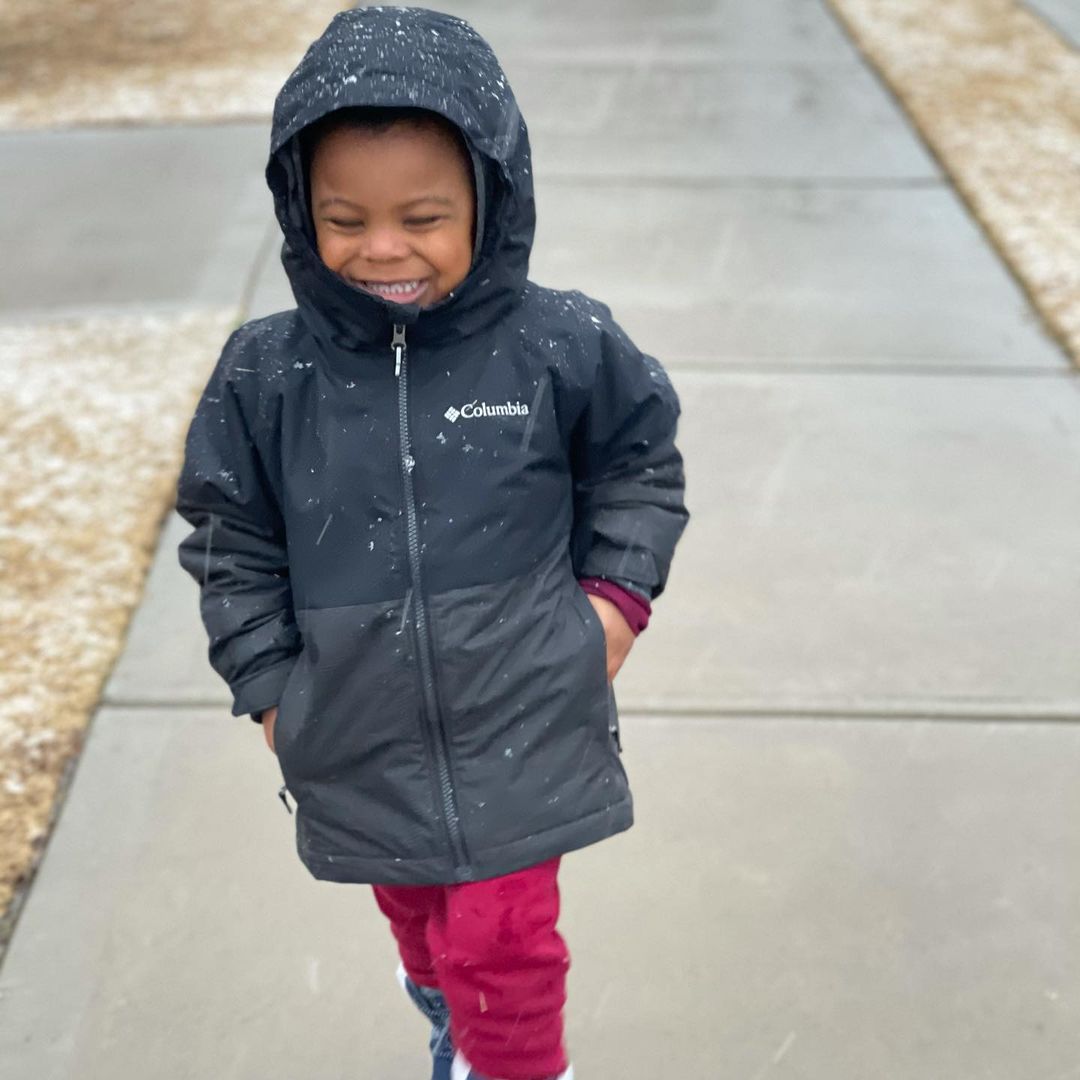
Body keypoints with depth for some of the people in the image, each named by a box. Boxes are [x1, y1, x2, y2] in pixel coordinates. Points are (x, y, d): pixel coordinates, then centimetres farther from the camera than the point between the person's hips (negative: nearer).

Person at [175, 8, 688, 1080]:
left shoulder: (561, 347, -13)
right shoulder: (266, 372, -11)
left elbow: (638, 460, 6)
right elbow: (232, 540, 2)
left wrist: (617, 593, -3)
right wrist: (268, 688, 2)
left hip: (520, 725, -2)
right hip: (358, 737, 3)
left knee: (503, 943, 3)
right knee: (414, 909, 25)